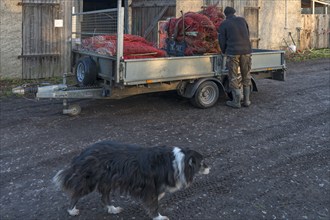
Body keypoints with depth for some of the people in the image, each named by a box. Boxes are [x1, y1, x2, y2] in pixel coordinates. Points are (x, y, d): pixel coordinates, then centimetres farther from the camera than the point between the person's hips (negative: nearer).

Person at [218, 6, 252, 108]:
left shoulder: (224, 24, 2)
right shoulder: (242, 20, 12)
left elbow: (222, 40, 4)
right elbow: (247, 35, 19)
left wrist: (224, 51, 22)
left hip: (233, 52, -3)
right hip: (246, 50, 3)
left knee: (233, 77, 3)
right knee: (246, 75, 12)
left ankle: (236, 101, 3)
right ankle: (246, 100, 15)